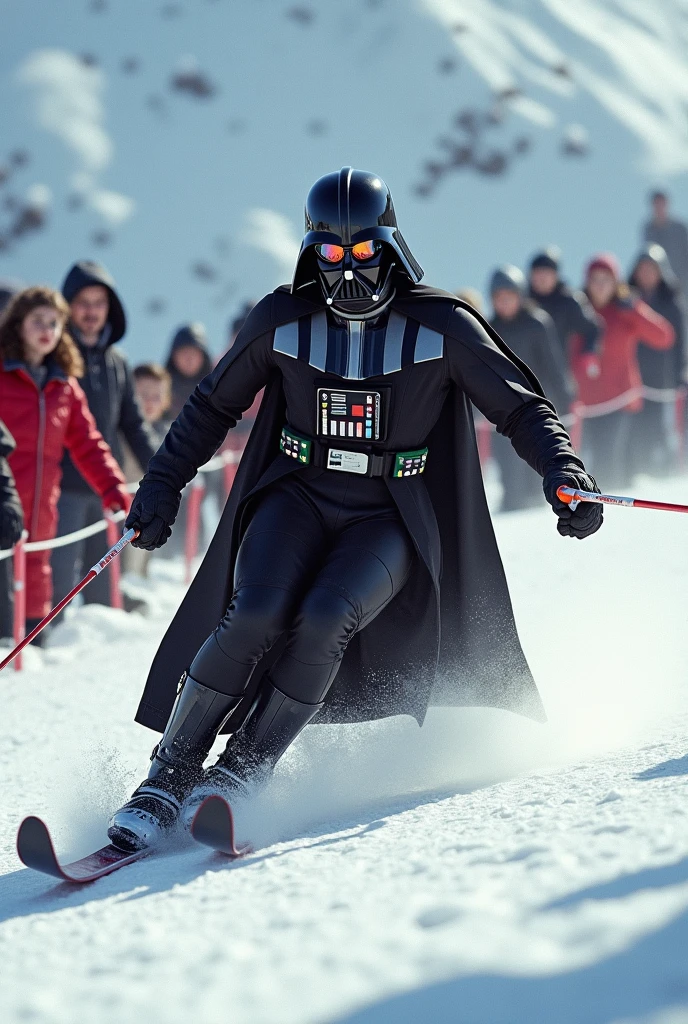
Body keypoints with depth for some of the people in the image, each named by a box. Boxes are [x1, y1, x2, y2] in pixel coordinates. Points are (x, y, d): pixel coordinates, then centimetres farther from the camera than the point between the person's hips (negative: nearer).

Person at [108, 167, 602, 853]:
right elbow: (213, 407, 12)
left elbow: (521, 409, -1)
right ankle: (168, 777, -15)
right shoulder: (282, 321, -2)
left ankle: (242, 772, -15)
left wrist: (564, 474, -18)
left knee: (325, 620, -29)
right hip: (298, 497, 1)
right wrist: (161, 488, 5)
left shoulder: (442, 327, -8)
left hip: (389, 520, -1)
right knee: (254, 615, -26)